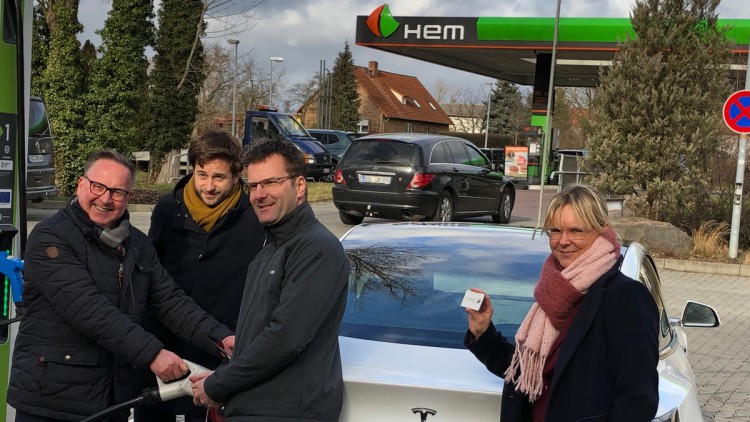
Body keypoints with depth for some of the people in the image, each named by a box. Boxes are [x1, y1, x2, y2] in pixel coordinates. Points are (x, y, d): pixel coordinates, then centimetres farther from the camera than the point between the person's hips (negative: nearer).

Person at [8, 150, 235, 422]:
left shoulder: (137, 244, 10)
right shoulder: (50, 239, -12)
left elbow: (170, 300, 6)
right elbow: (88, 309, -23)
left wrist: (221, 337, -9)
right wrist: (151, 353, -28)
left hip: (115, 399, 6)